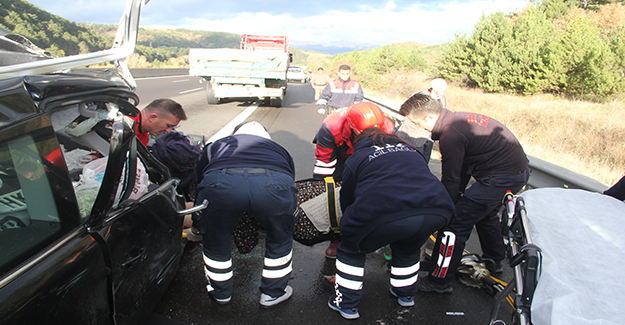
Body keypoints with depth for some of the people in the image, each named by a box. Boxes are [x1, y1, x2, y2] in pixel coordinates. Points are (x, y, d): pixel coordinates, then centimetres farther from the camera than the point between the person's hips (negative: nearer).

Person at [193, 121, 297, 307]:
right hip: (275, 184, 1)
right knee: (280, 238, 29)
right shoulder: (279, 150, 41)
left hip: (219, 183, 0)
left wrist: (197, 225, 60)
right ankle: (273, 293, 43)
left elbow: (196, 183, 44)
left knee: (215, 241, 28)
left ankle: (220, 293, 48)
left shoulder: (216, 146, 40)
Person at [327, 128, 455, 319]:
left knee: (351, 249, 22)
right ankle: (406, 294, 50)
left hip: (387, 215, -5)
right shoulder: (411, 151, 35)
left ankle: (346, 303, 29)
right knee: (408, 248, 35)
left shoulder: (356, 158, 21)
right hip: (437, 212, 5)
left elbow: (346, 199, 24)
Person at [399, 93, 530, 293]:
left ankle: (439, 281, 3)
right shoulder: (458, 119, 7)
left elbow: (451, 181, -16)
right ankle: (493, 261, 53)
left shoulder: (450, 136, -23)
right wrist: (459, 193, 16)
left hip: (500, 177, -11)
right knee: (485, 213, 32)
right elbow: (463, 167, 14)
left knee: (454, 223, -8)